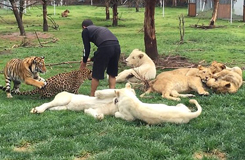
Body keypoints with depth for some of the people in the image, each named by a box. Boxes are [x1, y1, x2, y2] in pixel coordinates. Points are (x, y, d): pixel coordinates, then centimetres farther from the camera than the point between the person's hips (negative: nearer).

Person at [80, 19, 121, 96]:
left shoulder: (86, 30, 20)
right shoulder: (102, 28, 37)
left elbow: (87, 48, 17)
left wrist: (84, 62, 35)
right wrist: (92, 59, 52)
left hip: (105, 47, -6)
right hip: (117, 46, 6)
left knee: (96, 75, 10)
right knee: (112, 74, 22)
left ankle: (92, 96, 21)